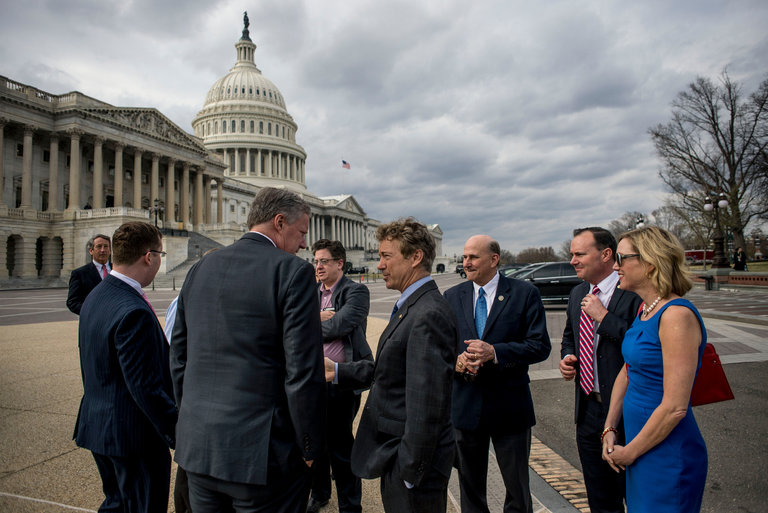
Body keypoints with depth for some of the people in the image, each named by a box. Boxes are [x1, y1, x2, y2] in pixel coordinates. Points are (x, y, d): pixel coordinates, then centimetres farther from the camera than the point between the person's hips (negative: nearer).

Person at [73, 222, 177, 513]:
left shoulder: (95, 296, 6)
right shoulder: (134, 312, -26)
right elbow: (146, 387, -26)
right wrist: (177, 432, -18)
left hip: (98, 424, 10)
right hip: (133, 434, -10)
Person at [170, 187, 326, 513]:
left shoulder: (200, 269, 6)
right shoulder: (293, 271, -13)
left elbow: (179, 358, 11)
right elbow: (303, 371, -17)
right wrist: (310, 448, -6)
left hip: (197, 448, 6)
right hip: (261, 452, -6)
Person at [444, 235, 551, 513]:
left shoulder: (525, 293, -6)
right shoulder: (452, 296, 4)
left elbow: (540, 346, -12)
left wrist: (494, 352, -23)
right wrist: (456, 360, -14)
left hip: (509, 406, -2)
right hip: (465, 404, 3)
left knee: (517, 489, 14)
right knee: (469, 486, 19)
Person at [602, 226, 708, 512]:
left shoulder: (677, 315, -22)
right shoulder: (645, 310, 5)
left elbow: (675, 407, -24)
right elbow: (627, 372, 13)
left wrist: (628, 452, -13)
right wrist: (609, 430, 6)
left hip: (668, 456, -8)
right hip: (639, 445, 8)